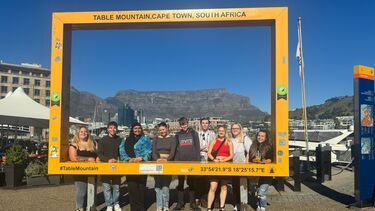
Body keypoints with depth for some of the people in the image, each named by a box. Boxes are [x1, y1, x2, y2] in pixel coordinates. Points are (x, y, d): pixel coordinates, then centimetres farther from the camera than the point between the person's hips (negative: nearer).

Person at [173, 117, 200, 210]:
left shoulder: (194, 133, 5)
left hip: (192, 161, -1)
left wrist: (198, 160, -5)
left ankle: (192, 202, 11)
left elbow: (197, 147, 2)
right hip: (180, 161, 2)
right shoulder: (178, 135, 10)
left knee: (191, 182, 4)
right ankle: (180, 203, 10)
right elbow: (175, 149, 10)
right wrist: (175, 161, 0)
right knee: (180, 182, 4)